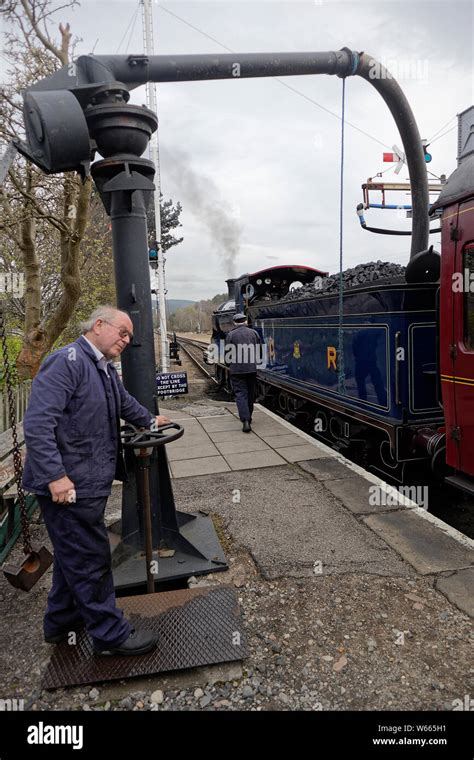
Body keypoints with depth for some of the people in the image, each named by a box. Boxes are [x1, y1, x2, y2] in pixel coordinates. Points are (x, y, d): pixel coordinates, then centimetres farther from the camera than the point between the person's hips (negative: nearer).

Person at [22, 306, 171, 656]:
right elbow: (37, 423, -24)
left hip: (90, 481, 10)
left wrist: (150, 420, 45)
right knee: (90, 558, 3)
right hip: (68, 485, -10)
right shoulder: (66, 361, -17)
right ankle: (111, 633, 20)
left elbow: (125, 402, 32)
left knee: (74, 554, 23)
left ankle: (61, 622, 42)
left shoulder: (106, 369, 12)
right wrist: (56, 476, -27)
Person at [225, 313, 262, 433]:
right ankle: (248, 417, 31)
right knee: (250, 394, 17)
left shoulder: (231, 334, -4)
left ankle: (245, 420, -16)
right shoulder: (254, 333, 4)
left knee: (240, 394, -2)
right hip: (252, 369, 3)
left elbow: (228, 352, -2)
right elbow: (259, 350, 5)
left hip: (236, 369, -3)